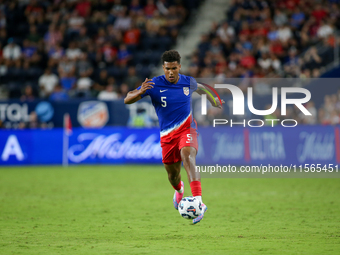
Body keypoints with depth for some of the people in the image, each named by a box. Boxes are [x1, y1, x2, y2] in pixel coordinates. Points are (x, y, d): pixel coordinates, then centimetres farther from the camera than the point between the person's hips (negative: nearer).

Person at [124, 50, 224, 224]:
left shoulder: (188, 82, -3)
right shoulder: (154, 84, -11)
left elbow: (201, 89, 23)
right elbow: (127, 100, -15)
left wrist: (214, 102, 35)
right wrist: (140, 92, -35)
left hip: (187, 128, -1)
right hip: (167, 134, 2)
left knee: (187, 157, -31)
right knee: (172, 174, 11)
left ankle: (199, 202, -45)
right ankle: (179, 190, 53)